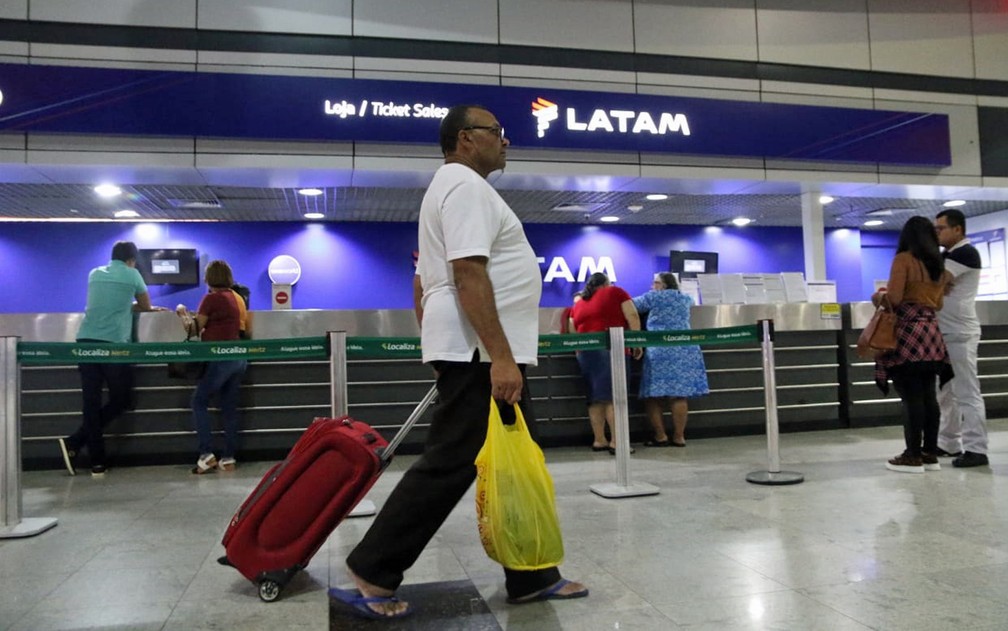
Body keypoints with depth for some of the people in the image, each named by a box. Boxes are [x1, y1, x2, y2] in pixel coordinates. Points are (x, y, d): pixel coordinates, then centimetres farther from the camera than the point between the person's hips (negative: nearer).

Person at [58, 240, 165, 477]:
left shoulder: (95, 274, 21)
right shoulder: (132, 275, 8)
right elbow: (146, 307, 20)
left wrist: (129, 305, 41)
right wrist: (142, 306, 41)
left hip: (86, 340, 5)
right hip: (114, 343, -5)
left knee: (92, 402, 3)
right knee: (121, 399, 7)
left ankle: (97, 462, 2)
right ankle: (74, 442, -1)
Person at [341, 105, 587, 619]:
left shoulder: (453, 186, 22)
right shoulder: (466, 185, -11)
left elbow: (428, 278, 24)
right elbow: (469, 274, -23)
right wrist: (500, 357, -27)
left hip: (487, 353, 11)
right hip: (481, 353, -11)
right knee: (449, 465, -6)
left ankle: (531, 578, 21)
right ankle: (371, 572, 4)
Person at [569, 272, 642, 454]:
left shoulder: (578, 304, 20)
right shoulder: (615, 292, 8)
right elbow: (632, 316, -2)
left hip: (585, 351, 5)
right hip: (611, 349, -5)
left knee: (595, 397, 9)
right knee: (614, 395, -6)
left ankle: (599, 441, 10)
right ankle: (616, 442, -10)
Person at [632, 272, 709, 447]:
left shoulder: (654, 297, 6)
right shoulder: (685, 298, 21)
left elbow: (632, 306, 12)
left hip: (661, 352, -5)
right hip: (684, 351, 5)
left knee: (653, 395, 0)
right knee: (679, 395, 4)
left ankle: (660, 437, -1)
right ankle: (679, 437, 5)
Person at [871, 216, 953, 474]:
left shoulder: (903, 259, -8)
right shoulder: (939, 265, 14)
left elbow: (894, 298, -15)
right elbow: (938, 304, 19)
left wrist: (879, 296, 5)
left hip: (908, 334, -7)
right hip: (931, 333, 7)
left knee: (911, 397, -5)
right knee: (928, 395, 10)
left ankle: (913, 456, -1)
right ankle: (930, 453, 14)